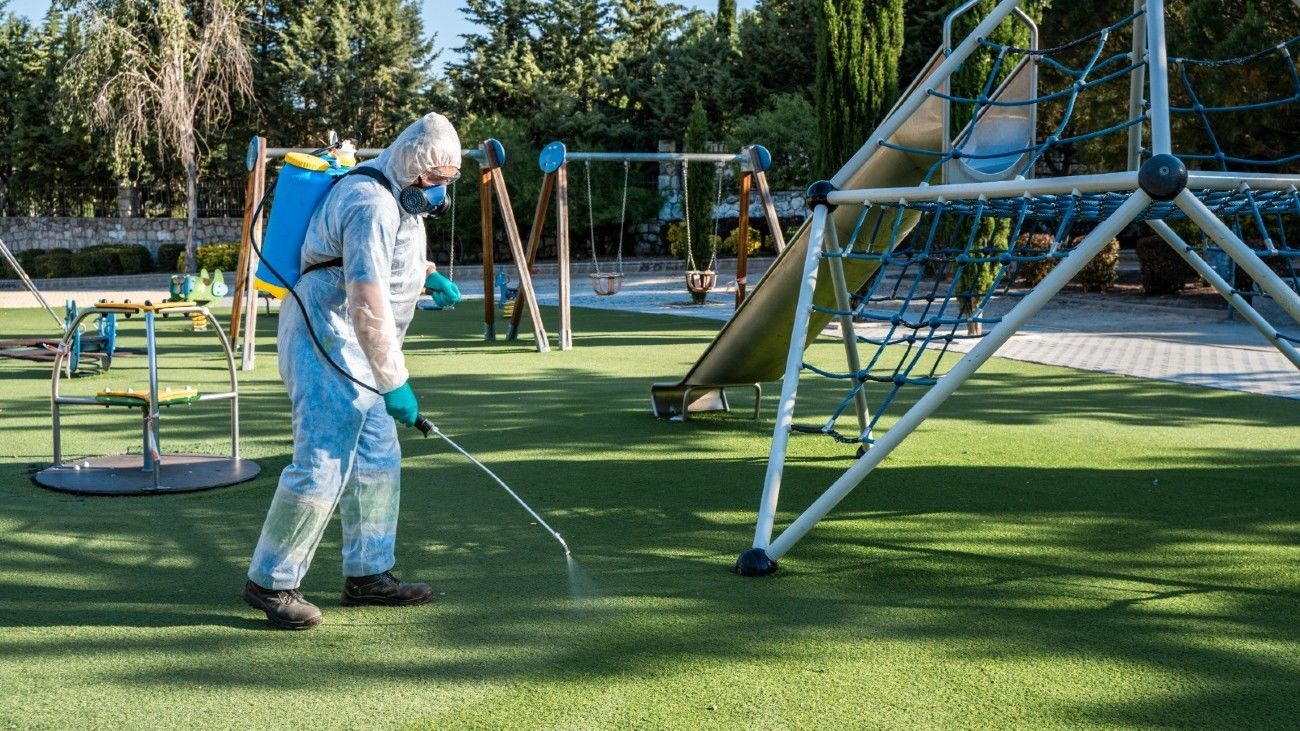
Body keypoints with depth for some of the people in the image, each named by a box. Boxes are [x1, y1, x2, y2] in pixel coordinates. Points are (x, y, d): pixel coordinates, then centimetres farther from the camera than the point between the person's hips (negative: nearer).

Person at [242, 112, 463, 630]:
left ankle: (368, 573, 22)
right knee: (322, 465, -10)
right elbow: (367, 305, -27)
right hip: (326, 342, -11)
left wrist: (424, 278, 18)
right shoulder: (371, 204, -20)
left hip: (353, 349, 11)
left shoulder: (394, 196, 13)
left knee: (377, 460, 12)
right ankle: (269, 582, 2)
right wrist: (393, 382, -24)